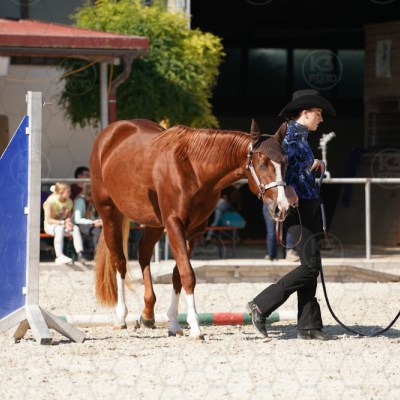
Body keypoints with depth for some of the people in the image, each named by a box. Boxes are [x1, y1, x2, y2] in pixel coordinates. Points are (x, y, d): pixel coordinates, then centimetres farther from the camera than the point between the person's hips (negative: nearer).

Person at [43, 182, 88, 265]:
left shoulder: (69, 202, 3)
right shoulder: (50, 201, -16)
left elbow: (68, 216, 12)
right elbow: (48, 220, -19)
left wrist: (68, 221, -14)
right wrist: (63, 222, -25)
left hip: (63, 225, 5)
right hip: (50, 226, -5)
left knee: (76, 228, -25)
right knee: (60, 228, -39)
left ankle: (80, 254, -34)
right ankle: (59, 256, -48)